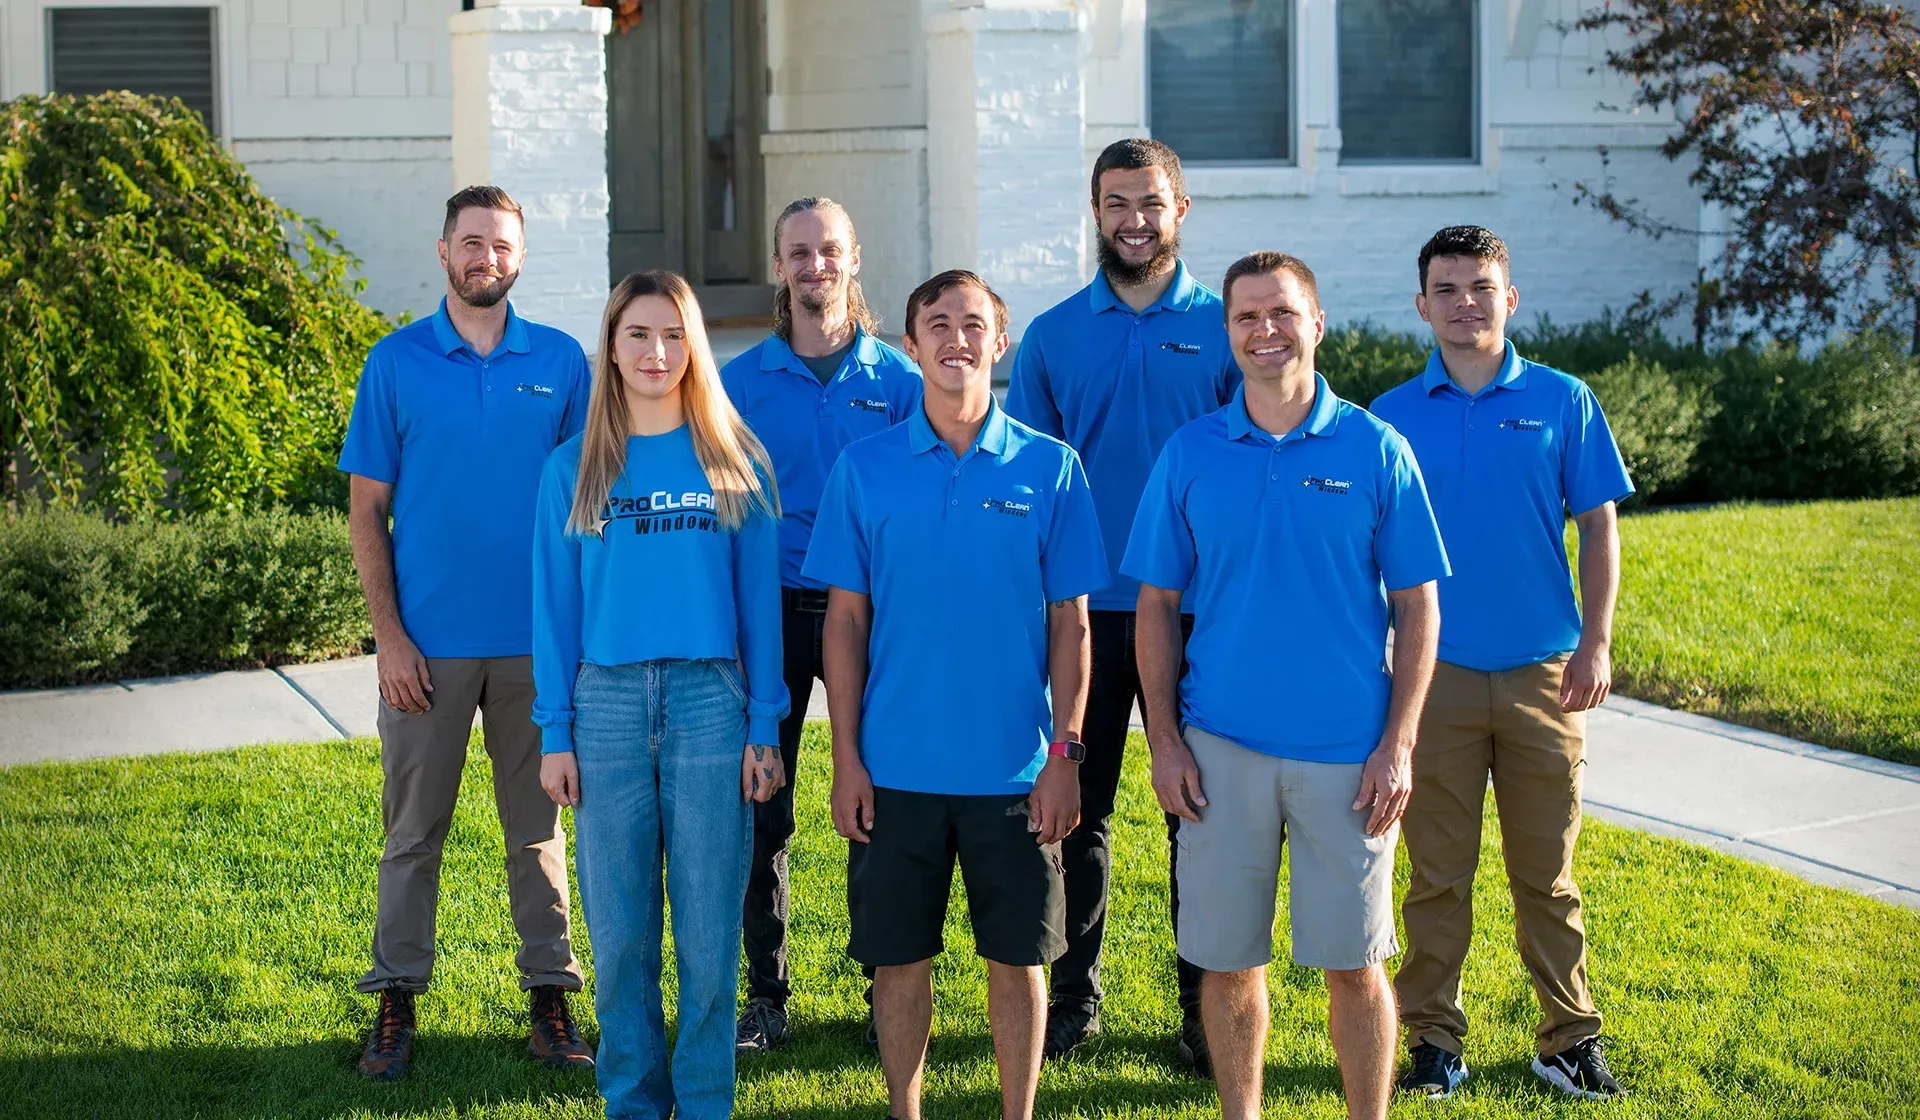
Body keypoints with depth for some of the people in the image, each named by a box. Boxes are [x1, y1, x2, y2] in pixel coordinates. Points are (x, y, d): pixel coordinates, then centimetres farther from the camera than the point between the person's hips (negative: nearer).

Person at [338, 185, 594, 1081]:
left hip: (536, 639, 1)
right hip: (428, 643, -1)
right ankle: (395, 1005, 13)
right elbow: (367, 511, 1)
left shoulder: (561, 362, 4)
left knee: (538, 828, 8)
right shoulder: (396, 362, 1)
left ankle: (549, 999, 15)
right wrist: (389, 635, -7)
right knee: (414, 829, 5)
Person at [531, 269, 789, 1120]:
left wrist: (763, 729, 0)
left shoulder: (735, 462, 5)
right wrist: (554, 735, 2)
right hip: (607, 704, 1)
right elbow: (555, 606, 8)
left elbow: (759, 600, 5)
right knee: (620, 931, 5)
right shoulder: (574, 469, 7)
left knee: (709, 930, 0)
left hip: (709, 702, -1)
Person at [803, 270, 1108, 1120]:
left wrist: (1064, 753, -4)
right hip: (897, 767, 0)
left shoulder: (1049, 467, 0)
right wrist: (846, 757, -2)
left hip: (1014, 769, 0)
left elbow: (1069, 621, 2)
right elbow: (846, 619, 2)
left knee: (1017, 955, 7)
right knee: (900, 955, 7)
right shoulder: (866, 467, 1)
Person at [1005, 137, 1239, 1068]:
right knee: (1077, 808, 7)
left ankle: (1207, 1006, 14)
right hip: (1083, 612, 1)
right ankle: (1072, 997, 19)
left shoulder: (1224, 329, 2)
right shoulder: (1052, 337, 5)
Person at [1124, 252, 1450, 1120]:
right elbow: (1157, 605, 7)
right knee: (1227, 959, 7)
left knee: (1354, 963, 4)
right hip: (1222, 749, 1)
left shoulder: (1374, 449, -1)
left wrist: (1397, 746, -6)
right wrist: (1164, 741, 0)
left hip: (1347, 752, -1)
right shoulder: (1191, 453, 3)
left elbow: (1416, 607, 0)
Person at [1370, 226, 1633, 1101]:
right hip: (1434, 672, 0)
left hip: (1542, 671, 0)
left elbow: (1598, 528, 4)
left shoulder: (1563, 403, 3)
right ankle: (1433, 1040, 13)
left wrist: (1595, 645, -3)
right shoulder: (1392, 418, 3)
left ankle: (1571, 1038, 16)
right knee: (1437, 873, 4)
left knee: (1547, 872, 6)